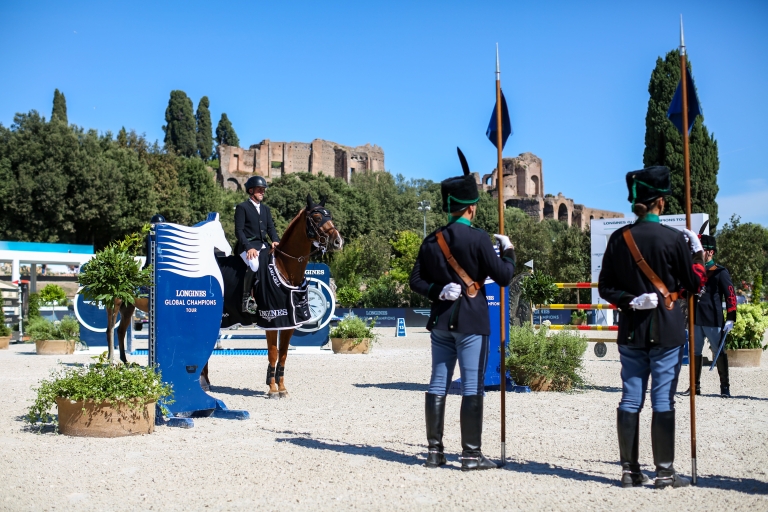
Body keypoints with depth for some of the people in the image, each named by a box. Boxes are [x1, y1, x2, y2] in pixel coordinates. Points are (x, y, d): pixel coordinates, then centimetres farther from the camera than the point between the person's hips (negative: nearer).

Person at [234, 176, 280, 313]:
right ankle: (246, 298, -23)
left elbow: (270, 227, 14)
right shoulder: (242, 207, 0)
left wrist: (275, 240, -8)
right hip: (246, 246, -7)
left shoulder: (266, 209, 20)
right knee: (254, 264, -35)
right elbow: (239, 231, -7)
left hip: (263, 245, 7)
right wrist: (249, 247, -21)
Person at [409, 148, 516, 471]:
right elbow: (503, 277, -8)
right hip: (471, 322, -6)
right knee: (472, 387, 0)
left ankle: (435, 451, 13)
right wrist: (508, 250, 7)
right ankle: (471, 454, 3)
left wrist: (438, 291, -2)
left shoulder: (431, 240, 7)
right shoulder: (478, 238, -11)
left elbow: (416, 281, 7)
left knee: (438, 385, 9)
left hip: (441, 321, 6)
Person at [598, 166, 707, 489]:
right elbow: (694, 284, 0)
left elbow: (605, 288, 3)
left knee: (630, 399, 7)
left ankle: (630, 471, 12)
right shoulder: (674, 238, -10)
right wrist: (697, 253, 12)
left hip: (631, 329, 4)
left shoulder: (618, 239, 2)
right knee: (663, 401, 1)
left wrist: (630, 301, -4)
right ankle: (664, 472, 6)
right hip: (666, 329, -4)